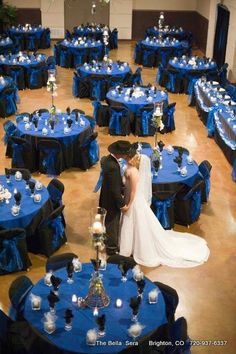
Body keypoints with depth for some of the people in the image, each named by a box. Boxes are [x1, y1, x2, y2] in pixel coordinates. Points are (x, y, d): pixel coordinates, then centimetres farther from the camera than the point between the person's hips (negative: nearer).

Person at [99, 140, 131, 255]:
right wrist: (122, 204, -16)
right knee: (112, 226, 12)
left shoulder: (107, 159, -5)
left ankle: (111, 244, 45)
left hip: (107, 197, 9)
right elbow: (115, 189, -27)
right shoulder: (113, 167, -34)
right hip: (112, 201, -9)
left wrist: (122, 192, 13)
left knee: (110, 224, 26)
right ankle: (112, 248, 32)